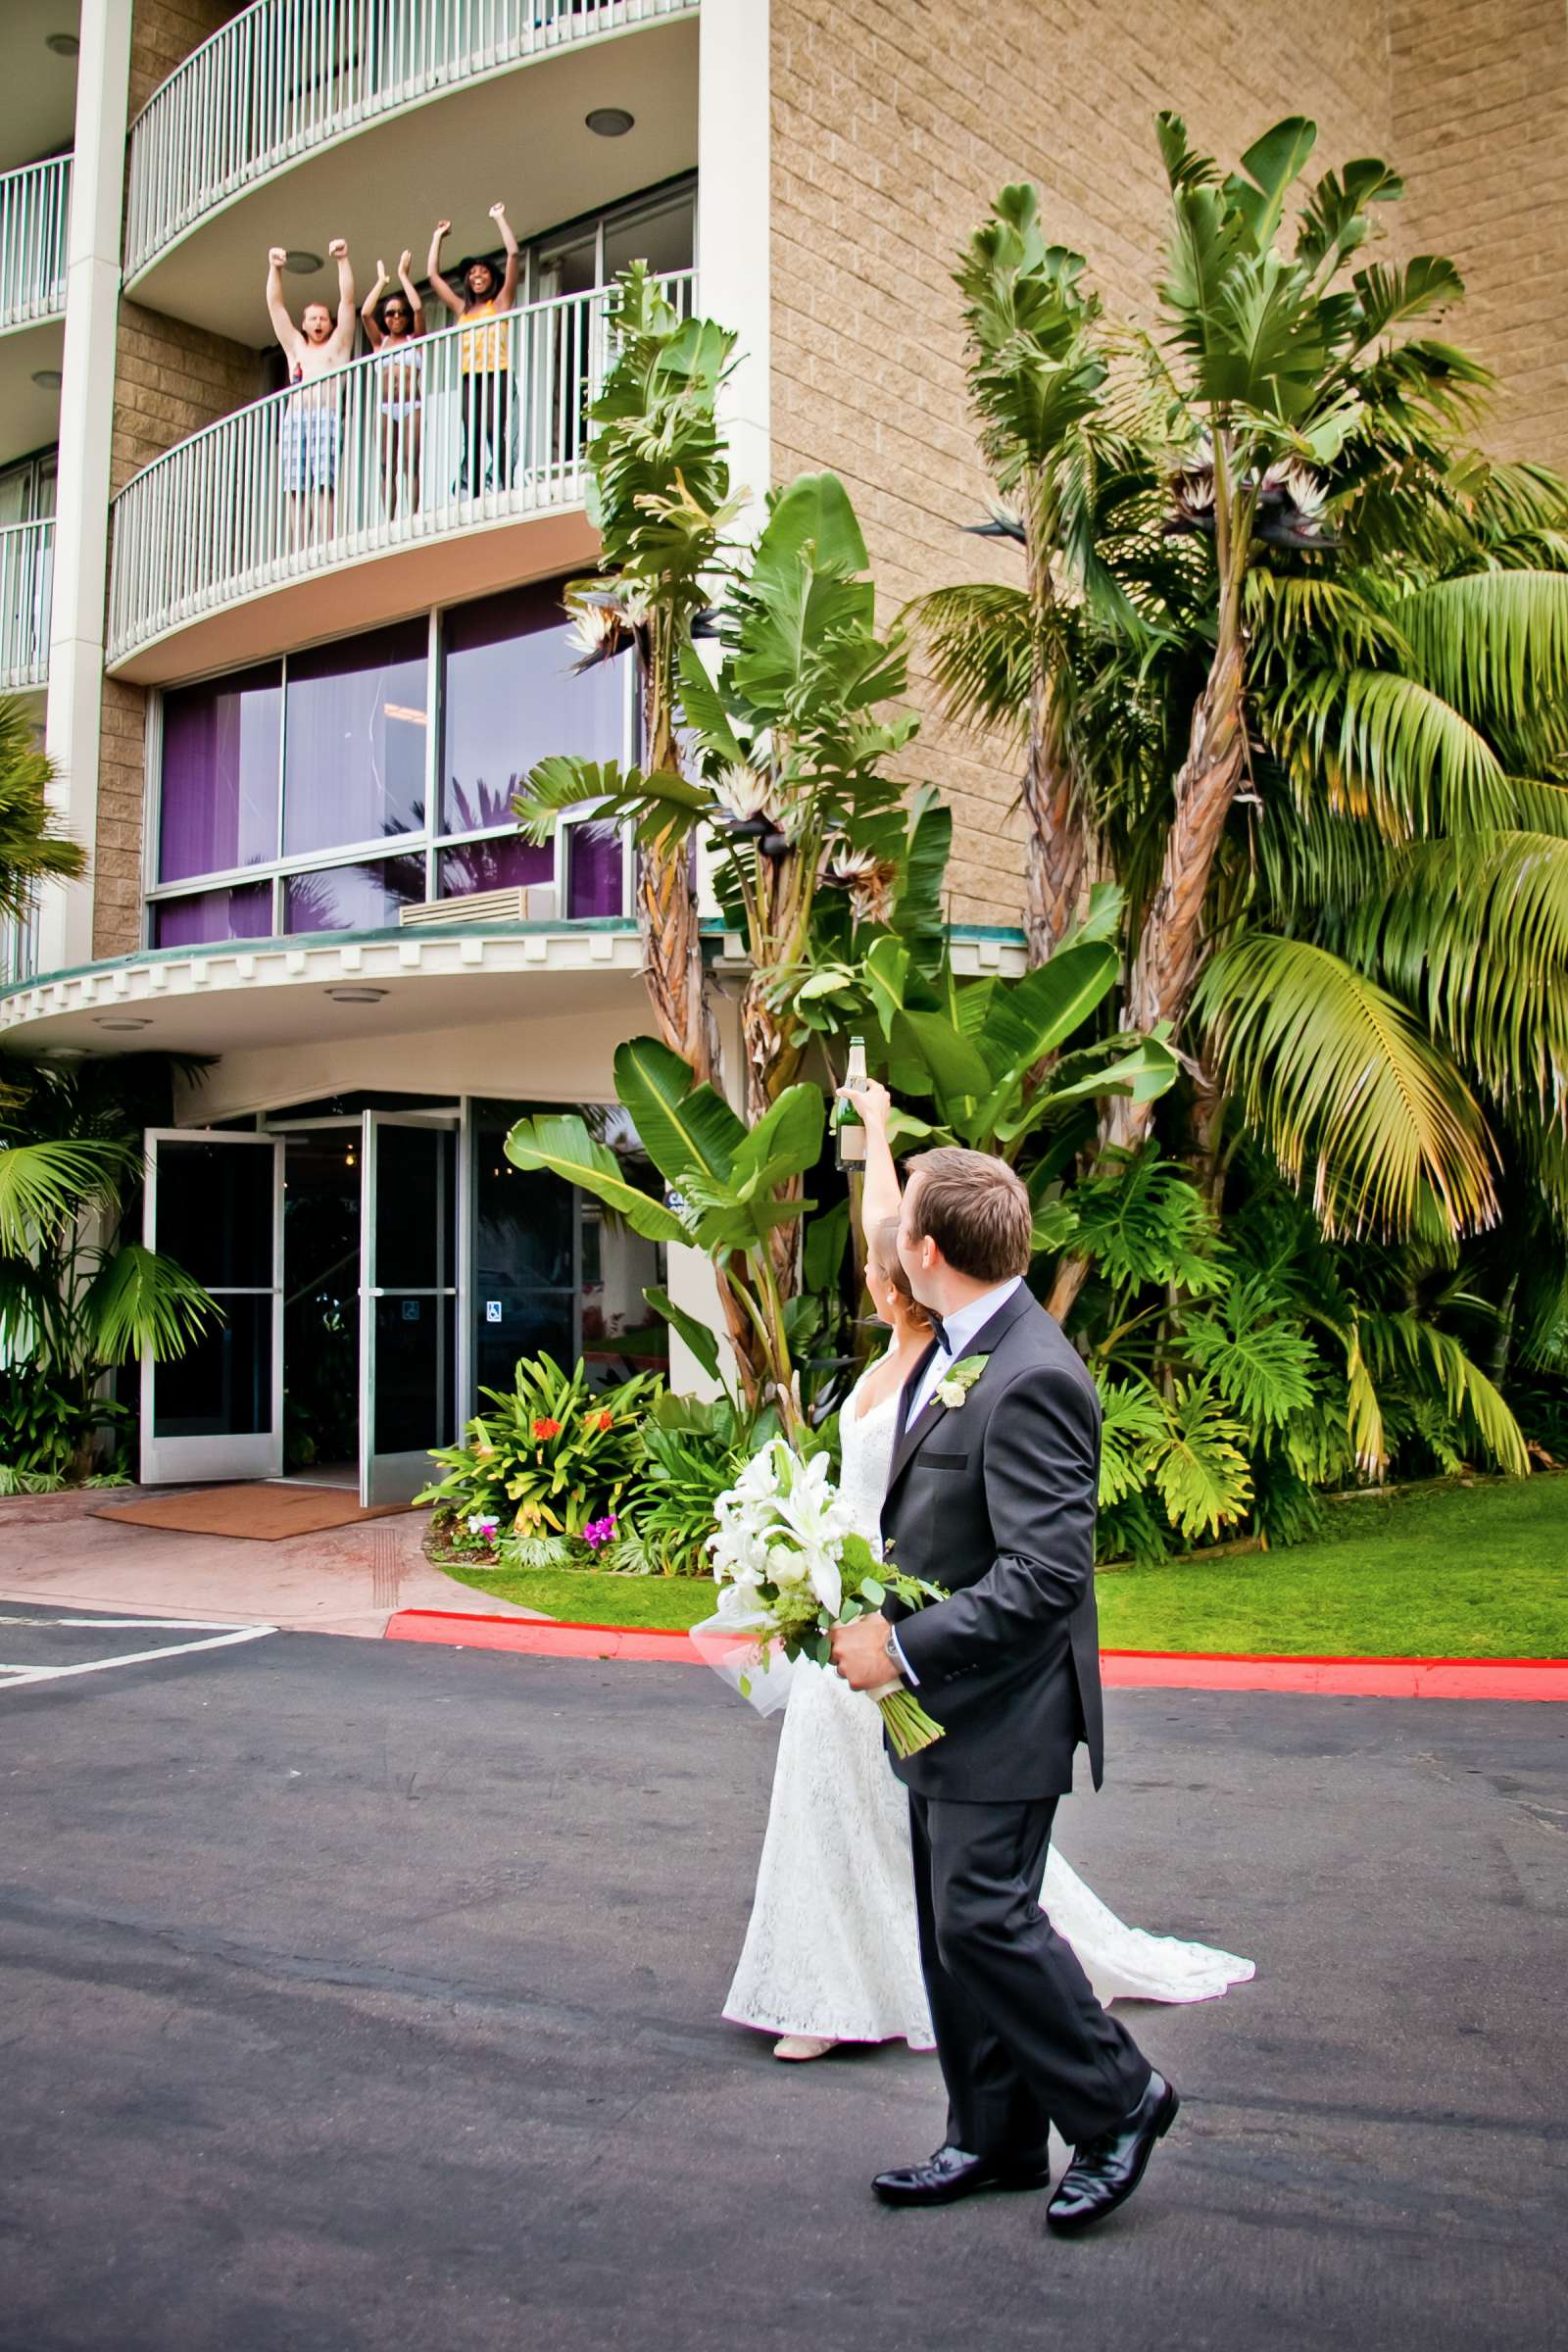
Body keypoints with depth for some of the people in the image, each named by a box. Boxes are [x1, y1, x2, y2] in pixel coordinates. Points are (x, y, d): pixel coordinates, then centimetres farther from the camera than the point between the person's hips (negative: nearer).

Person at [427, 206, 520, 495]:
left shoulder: (500, 302, 12)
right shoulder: (462, 309, 23)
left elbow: (513, 254, 6)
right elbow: (433, 275, 29)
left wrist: (499, 219, 12)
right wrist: (438, 237, 34)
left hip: (496, 373, -4)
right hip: (470, 376, 4)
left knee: (495, 431, -20)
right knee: (472, 437, -6)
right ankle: (474, 496, -13)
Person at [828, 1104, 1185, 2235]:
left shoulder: (1031, 1382, -24)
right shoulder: (953, 1350, 6)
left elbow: (1044, 1577, -26)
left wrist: (903, 1649, -22)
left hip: (1001, 1713, -10)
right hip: (948, 1707, 10)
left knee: (984, 1919, -3)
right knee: (953, 1927, 16)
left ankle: (1118, 2100, 19)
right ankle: (994, 2139, 30)